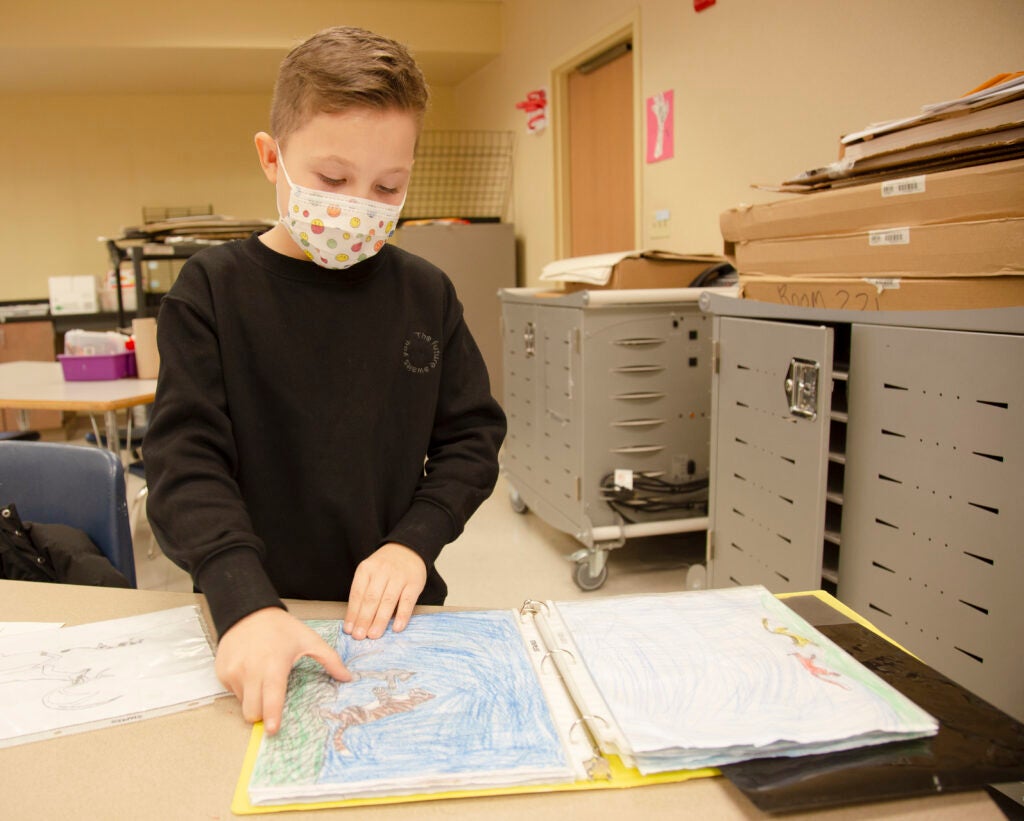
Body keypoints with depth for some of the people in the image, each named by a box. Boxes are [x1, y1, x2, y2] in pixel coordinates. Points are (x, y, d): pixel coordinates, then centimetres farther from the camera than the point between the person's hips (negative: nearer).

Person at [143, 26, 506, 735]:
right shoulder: (214, 290, -6)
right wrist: (246, 604, -25)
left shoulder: (426, 294, 1)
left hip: (397, 614, 2)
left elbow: (473, 436, 4)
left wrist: (413, 542, -11)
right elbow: (186, 464, -11)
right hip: (257, 624, -1)